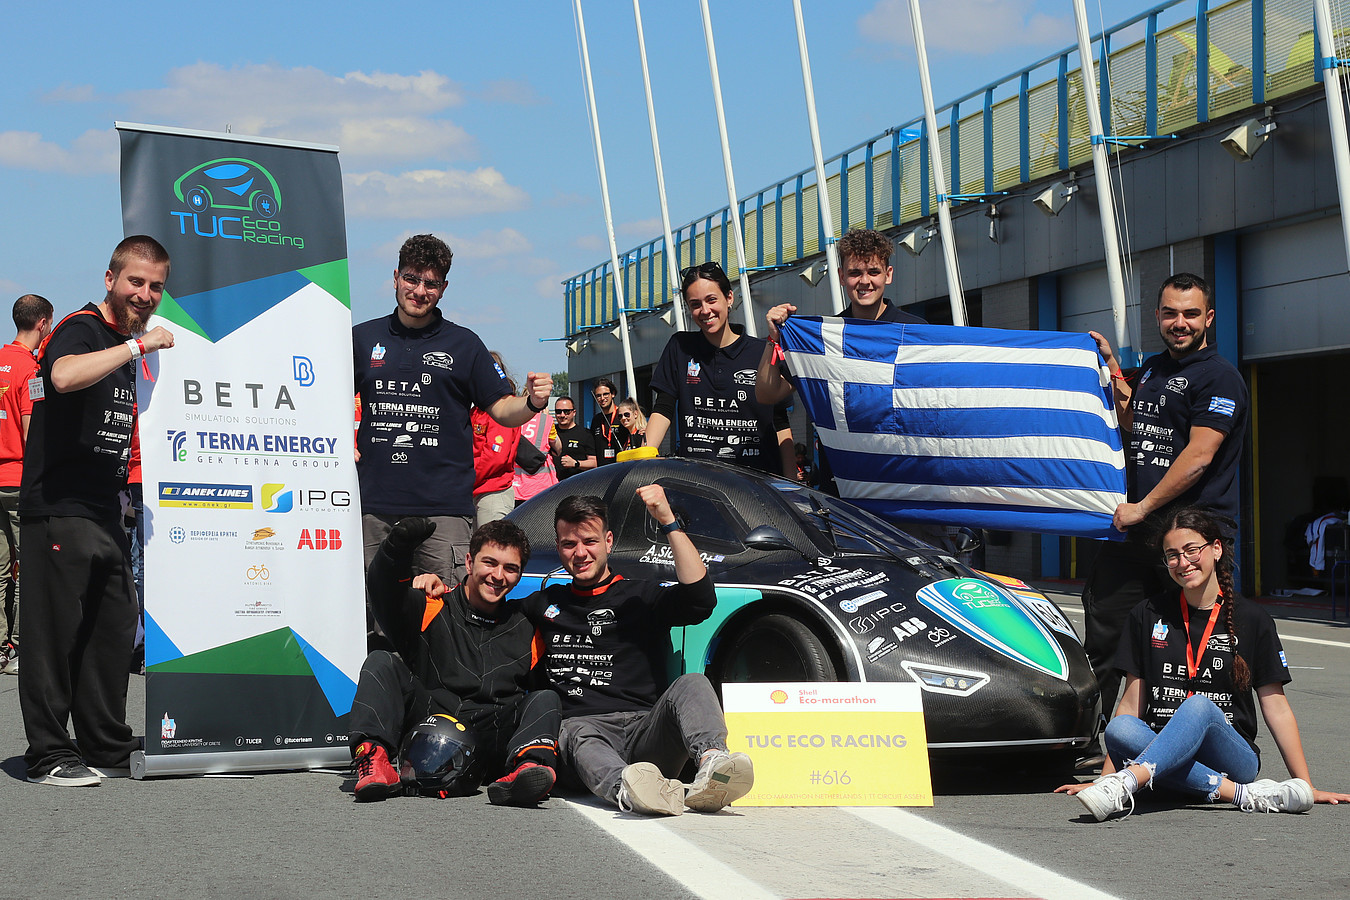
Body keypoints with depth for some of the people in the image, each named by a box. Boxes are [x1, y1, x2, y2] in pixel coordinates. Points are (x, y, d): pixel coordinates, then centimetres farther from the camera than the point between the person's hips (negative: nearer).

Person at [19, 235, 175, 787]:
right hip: (58, 509, -9)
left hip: (104, 513, 9)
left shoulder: (124, 346, 19)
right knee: (55, 631, -4)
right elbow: (64, 376, -35)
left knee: (114, 628, 11)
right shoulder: (80, 329, -10)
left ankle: (109, 746, 20)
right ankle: (48, 755, 2)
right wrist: (138, 346, -31)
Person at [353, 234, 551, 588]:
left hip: (443, 505, -2)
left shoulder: (464, 343, 7)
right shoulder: (363, 338, 11)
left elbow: (502, 410, 7)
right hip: (374, 502, 2)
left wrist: (532, 402, -15)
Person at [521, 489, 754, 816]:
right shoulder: (545, 603, 26)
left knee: (692, 685, -29)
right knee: (580, 736, -37)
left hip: (646, 731, 0)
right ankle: (627, 789, -70)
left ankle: (712, 764, -59)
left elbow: (701, 598, -4)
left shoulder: (641, 596, 17)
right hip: (582, 725, 0)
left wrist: (668, 522, -6)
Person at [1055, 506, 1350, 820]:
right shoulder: (1148, 615, 10)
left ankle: (1126, 783, -52)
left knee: (1200, 707, -34)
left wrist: (1306, 785, 1)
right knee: (1119, 730, -32)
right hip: (1162, 753, 2)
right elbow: (1132, 703, 9)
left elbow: (1276, 709, 6)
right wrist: (1104, 778, 1)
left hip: (1232, 756, -2)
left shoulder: (1252, 620, 5)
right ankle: (1242, 794, -36)